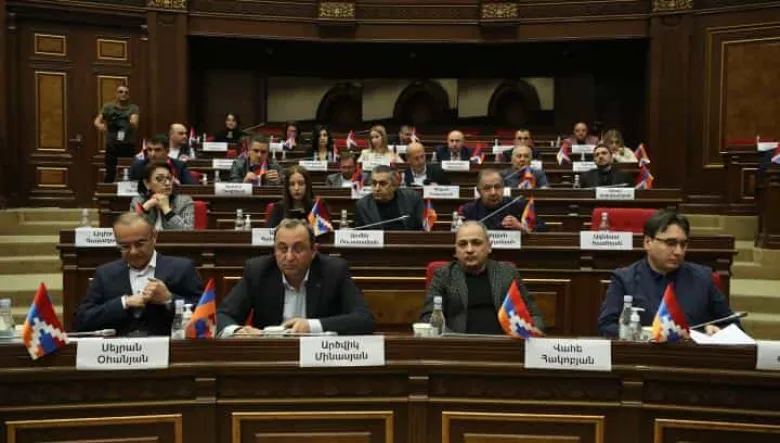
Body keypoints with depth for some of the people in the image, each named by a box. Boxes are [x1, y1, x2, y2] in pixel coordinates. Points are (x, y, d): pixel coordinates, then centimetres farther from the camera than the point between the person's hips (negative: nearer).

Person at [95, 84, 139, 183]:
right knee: (110, 173, -4)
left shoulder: (133, 108, 4)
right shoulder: (108, 107, 9)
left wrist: (133, 122, -37)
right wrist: (99, 125, -23)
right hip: (111, 146, 0)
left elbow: (134, 122, -14)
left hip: (128, 146, 0)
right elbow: (96, 121, 0)